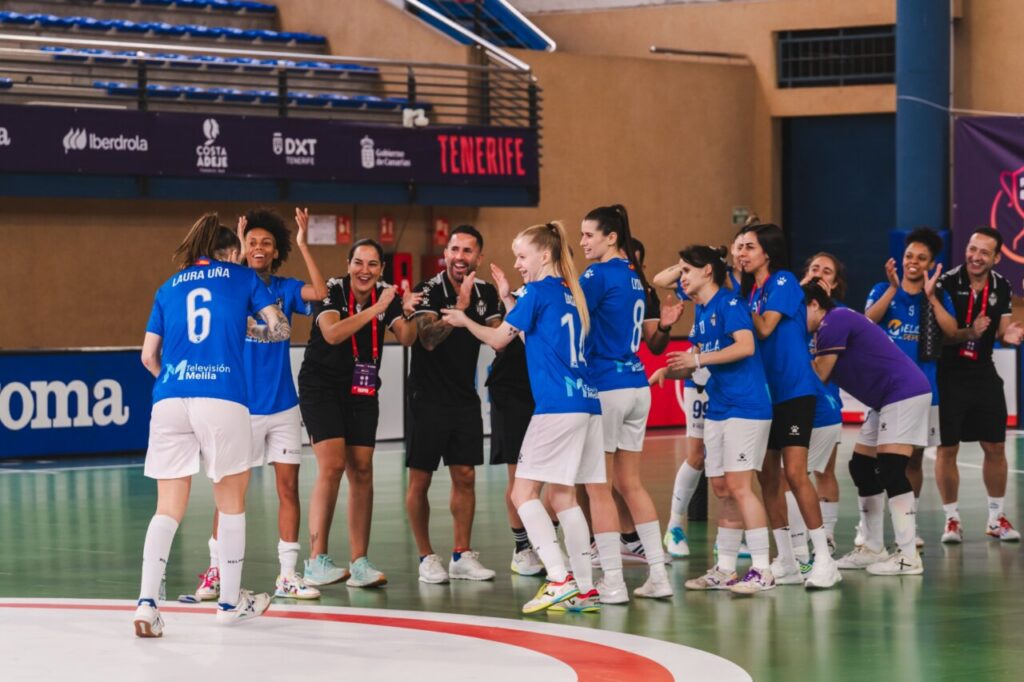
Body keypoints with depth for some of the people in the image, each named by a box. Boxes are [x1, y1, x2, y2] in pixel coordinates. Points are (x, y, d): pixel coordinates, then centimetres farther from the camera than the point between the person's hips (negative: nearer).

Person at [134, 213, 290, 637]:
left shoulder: (169, 288, 18)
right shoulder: (241, 277, 11)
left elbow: (149, 355, 16)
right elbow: (279, 328, 7)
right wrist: (273, 330, 30)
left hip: (169, 400, 3)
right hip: (223, 399, -3)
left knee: (169, 509, 4)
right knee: (231, 502, 13)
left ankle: (147, 601, -11)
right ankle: (230, 601, 20)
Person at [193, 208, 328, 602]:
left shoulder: (285, 289, 4)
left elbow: (320, 293, -15)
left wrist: (302, 244, -16)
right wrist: (238, 253, -29)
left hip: (283, 406, 3)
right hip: (242, 406, -3)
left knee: (288, 487, 2)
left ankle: (288, 576, 7)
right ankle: (214, 571, 12)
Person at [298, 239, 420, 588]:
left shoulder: (385, 295, 1)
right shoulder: (332, 290, -13)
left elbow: (406, 338, -8)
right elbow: (332, 334, -28)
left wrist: (409, 314, -28)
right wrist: (375, 310, -33)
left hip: (362, 391, 5)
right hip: (322, 386, -5)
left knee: (361, 471, 1)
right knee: (332, 465, -17)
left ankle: (359, 563, 5)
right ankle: (316, 560, -14)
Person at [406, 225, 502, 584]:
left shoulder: (485, 293, 4)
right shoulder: (429, 291, -12)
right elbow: (429, 338, -25)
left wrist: (508, 305, -12)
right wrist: (459, 306, -34)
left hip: (465, 399, 5)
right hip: (428, 399, -4)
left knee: (465, 478, 5)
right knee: (420, 480, 0)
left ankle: (462, 556, 12)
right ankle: (426, 557, 10)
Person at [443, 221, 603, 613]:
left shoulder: (540, 291, -5)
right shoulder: (569, 294, 18)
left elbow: (498, 340, 1)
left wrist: (465, 321, 18)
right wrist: (508, 298, 28)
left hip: (557, 405, -9)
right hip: (585, 404, 9)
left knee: (524, 493, -5)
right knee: (562, 496, 11)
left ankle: (560, 580, -14)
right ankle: (584, 590, 9)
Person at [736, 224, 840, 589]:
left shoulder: (784, 281, -7)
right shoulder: (749, 290, 13)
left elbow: (765, 327, -16)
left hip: (793, 390, -8)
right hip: (763, 391, 8)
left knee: (795, 473, -14)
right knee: (768, 476, 6)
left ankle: (824, 559, -11)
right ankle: (786, 562, 12)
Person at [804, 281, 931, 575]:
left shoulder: (835, 321, -13)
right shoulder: (837, 322, 18)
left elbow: (818, 375, -11)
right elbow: (822, 376, 14)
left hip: (905, 393, -11)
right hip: (888, 400, 11)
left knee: (891, 470, -15)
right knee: (862, 468, 14)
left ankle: (908, 556, -17)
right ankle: (873, 549, 21)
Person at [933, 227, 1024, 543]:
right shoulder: (947, 283, -14)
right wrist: (969, 332, -32)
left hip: (983, 374, 4)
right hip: (948, 375, -4)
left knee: (995, 447, 7)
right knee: (947, 448, 0)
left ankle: (996, 517, 20)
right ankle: (952, 519, 12)